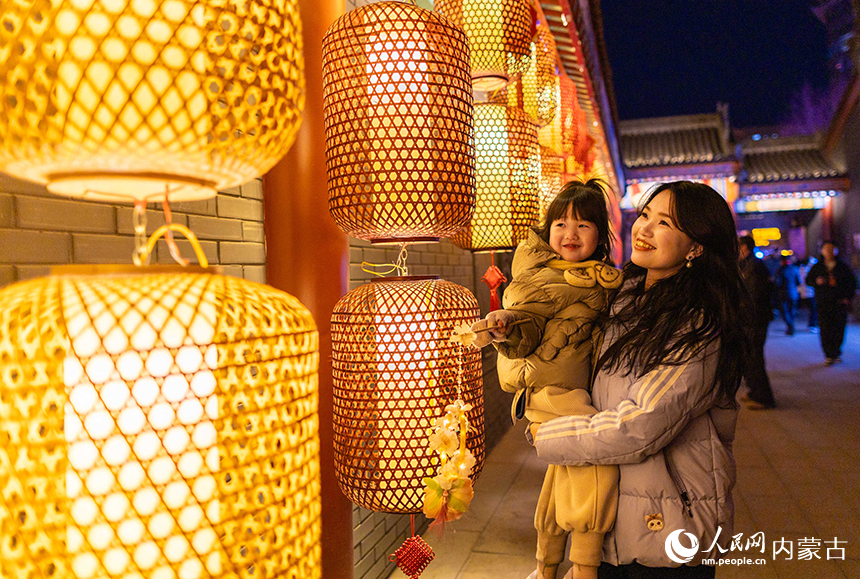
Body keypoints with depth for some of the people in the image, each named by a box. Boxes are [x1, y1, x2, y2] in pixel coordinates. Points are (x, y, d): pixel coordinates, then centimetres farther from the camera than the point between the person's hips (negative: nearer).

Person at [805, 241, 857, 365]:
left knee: (839, 329, 0)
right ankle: (829, 355, 2)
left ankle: (836, 352, 17)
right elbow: (808, 280, 11)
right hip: (823, 303, 0)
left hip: (840, 303, 1)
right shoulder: (817, 267, 6)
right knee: (825, 330, -6)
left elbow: (852, 282, 12)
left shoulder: (842, 267, 6)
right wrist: (816, 282, -11)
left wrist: (848, 298, 3)